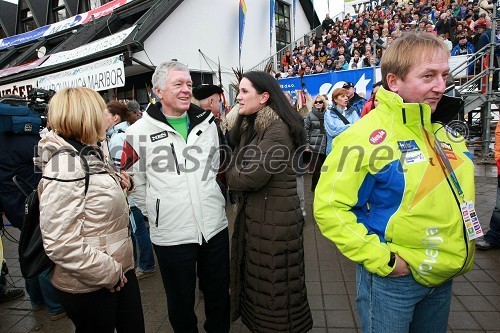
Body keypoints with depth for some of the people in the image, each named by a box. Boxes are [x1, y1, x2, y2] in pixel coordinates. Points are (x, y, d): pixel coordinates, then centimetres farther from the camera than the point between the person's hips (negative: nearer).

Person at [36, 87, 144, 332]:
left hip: (119, 270, 8)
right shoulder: (64, 167, -21)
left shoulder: (89, 155, 8)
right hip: (89, 287, -8)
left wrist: (118, 186, 3)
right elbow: (60, 243, -26)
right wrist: (107, 272, -18)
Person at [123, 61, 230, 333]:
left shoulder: (207, 122, 4)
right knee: (181, 301, 16)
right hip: (171, 234, -3)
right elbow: (134, 182, 1)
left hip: (215, 227, 4)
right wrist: (155, 213, 3)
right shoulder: (140, 132, -8)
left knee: (219, 296, 20)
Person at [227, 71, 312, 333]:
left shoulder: (277, 129, -19)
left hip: (275, 219, -8)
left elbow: (252, 177, -23)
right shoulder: (250, 125, 10)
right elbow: (237, 163, 8)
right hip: (253, 214, 9)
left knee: (274, 287, 8)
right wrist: (235, 174, -12)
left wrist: (228, 175, -5)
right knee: (255, 281, 21)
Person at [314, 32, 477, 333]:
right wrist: (381, 258, -22)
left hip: (444, 276, 7)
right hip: (393, 278, -7)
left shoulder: (445, 132, 2)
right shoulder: (366, 137, -23)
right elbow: (329, 208, -24)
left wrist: (460, 251, 12)